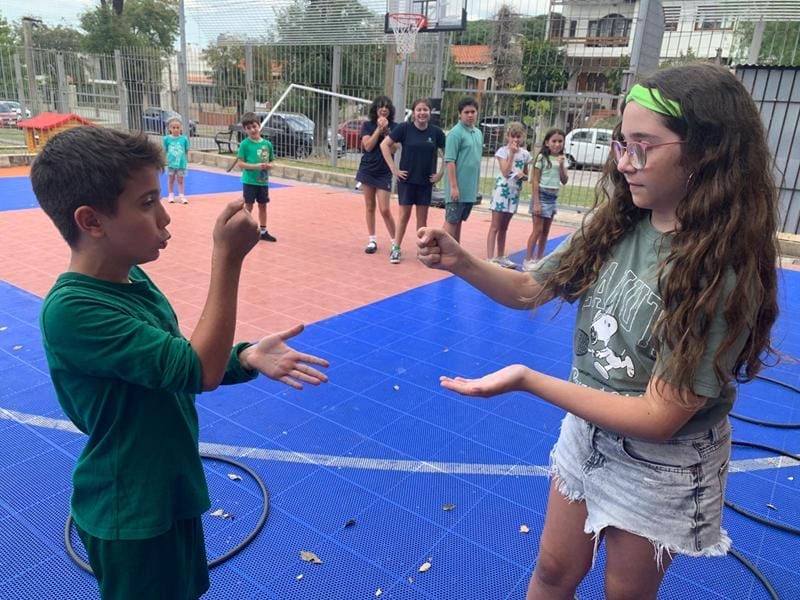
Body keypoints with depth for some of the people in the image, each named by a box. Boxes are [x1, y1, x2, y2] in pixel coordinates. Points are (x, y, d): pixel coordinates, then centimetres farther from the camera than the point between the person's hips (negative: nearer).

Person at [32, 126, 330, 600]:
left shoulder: (132, 278, -3)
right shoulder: (72, 309, -29)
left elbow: (176, 368, 4)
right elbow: (199, 372, -33)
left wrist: (247, 358, -14)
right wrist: (229, 258, -33)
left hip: (171, 489, 8)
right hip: (130, 514, -7)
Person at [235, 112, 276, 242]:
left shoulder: (267, 144, 3)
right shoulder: (245, 144, -9)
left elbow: (271, 162, 11)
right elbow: (240, 163, -11)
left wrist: (268, 166, -12)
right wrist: (256, 166, -22)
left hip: (263, 181, 4)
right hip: (249, 181, -4)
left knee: (263, 206, 13)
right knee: (248, 206, 3)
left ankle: (263, 232, 25)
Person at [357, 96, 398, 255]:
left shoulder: (394, 127, 0)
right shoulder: (368, 125, 1)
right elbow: (368, 146, -11)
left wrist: (385, 130, -15)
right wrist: (378, 128, -14)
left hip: (384, 173, -2)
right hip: (367, 170, 2)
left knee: (385, 210, -6)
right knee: (370, 207, 8)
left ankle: (395, 242, 6)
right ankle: (372, 240, 17)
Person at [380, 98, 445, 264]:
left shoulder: (436, 132, -1)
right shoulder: (404, 128, -6)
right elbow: (384, 145, -6)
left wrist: (440, 173, 2)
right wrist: (393, 169, -9)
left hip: (426, 181, 2)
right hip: (406, 179, -2)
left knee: (422, 217, 8)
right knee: (404, 215, 3)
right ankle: (396, 249, 14)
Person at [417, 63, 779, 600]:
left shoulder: (725, 275, -28)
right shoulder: (617, 227, -10)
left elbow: (657, 419, -28)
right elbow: (529, 291, 0)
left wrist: (528, 381, -33)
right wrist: (461, 262, -18)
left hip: (662, 468, -4)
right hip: (587, 433, 4)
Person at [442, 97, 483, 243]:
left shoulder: (478, 133, 12)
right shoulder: (455, 133, -11)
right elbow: (450, 162, -15)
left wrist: (476, 184, 15)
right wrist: (454, 187, -19)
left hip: (471, 189, 7)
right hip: (458, 188, -7)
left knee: (459, 221, 13)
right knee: (451, 221, -1)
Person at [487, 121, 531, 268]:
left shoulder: (525, 154, 7)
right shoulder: (502, 151, -7)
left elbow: (526, 175, 15)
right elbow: (505, 172, -19)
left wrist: (522, 175, -8)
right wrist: (512, 153, -17)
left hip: (515, 191, 5)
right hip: (502, 189, -5)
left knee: (504, 227, 14)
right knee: (495, 227, -6)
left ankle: (500, 257, 23)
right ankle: (490, 259, -7)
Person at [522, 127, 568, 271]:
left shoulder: (562, 159, 9)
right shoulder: (542, 157, -8)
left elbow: (564, 181, 4)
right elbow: (535, 181, -11)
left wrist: (561, 165, -11)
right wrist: (536, 202, -16)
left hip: (553, 198, 6)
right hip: (542, 196, -6)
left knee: (546, 231, 10)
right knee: (537, 230, -6)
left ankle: (539, 260, 19)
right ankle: (527, 261, 1)